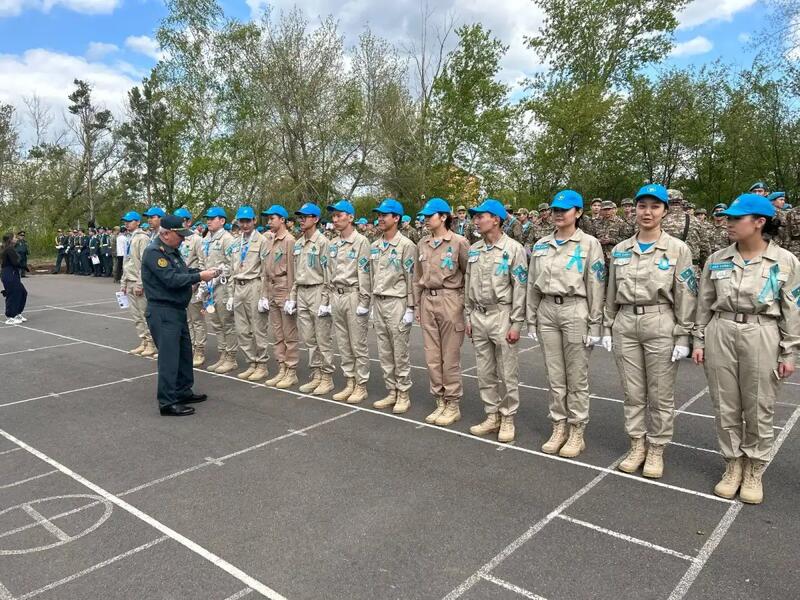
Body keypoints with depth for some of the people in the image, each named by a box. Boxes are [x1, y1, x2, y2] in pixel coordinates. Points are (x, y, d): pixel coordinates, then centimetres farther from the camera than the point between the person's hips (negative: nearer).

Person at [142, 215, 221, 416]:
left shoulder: (172, 249, 13)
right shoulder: (154, 252, -17)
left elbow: (183, 271, 14)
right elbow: (171, 279, -24)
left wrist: (203, 271, -2)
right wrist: (200, 276, -20)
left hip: (177, 310, 10)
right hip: (162, 312, -10)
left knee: (184, 352, 17)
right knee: (169, 356, -7)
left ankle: (183, 391, 30)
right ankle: (167, 403, -1)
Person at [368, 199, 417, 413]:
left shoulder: (406, 245, -9)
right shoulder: (374, 246, 12)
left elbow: (411, 278, -11)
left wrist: (410, 308, -13)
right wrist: (372, 303, 15)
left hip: (397, 302, -7)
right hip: (378, 302, 7)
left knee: (400, 352, 0)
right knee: (384, 351, 11)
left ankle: (403, 394, 11)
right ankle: (391, 392, 22)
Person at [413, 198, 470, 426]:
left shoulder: (459, 242, -6)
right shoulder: (422, 244, 11)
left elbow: (469, 275, -4)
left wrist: (467, 305, -6)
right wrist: (417, 306, 12)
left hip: (450, 300, -6)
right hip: (427, 301, 6)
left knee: (450, 357, 1)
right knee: (432, 356, 9)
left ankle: (453, 405, 14)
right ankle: (440, 402, 21)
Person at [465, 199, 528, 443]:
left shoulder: (513, 249, -8)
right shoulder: (473, 250, 9)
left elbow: (520, 289, -10)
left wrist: (516, 324, -13)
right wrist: (468, 317, 11)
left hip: (502, 315, -6)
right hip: (478, 316, 6)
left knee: (507, 372, 2)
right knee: (485, 372, 12)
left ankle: (507, 419, 15)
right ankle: (492, 416, 24)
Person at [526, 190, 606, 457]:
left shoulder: (589, 244, -3)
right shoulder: (541, 245, 10)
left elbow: (596, 288, -6)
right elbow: (533, 285, 12)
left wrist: (595, 325, -9)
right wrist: (531, 320, 9)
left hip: (575, 310, -4)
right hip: (547, 311, 4)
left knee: (577, 377, 3)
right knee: (554, 375, 10)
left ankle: (577, 433, 15)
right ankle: (559, 428, 23)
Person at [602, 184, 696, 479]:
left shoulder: (678, 249, -2)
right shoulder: (620, 250, 8)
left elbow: (686, 296, -4)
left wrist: (683, 336, -8)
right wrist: (607, 328, 9)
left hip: (660, 324, -3)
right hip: (625, 324, 3)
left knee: (660, 395, 6)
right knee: (632, 392, 11)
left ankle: (656, 450, 21)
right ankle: (637, 446, 25)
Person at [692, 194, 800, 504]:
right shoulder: (716, 260, 3)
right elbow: (705, 304, 8)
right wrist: (699, 341, 5)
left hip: (761, 336, -2)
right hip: (721, 334, 2)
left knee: (759, 409, 7)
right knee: (726, 406, 9)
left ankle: (754, 472, 25)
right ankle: (733, 465, 26)